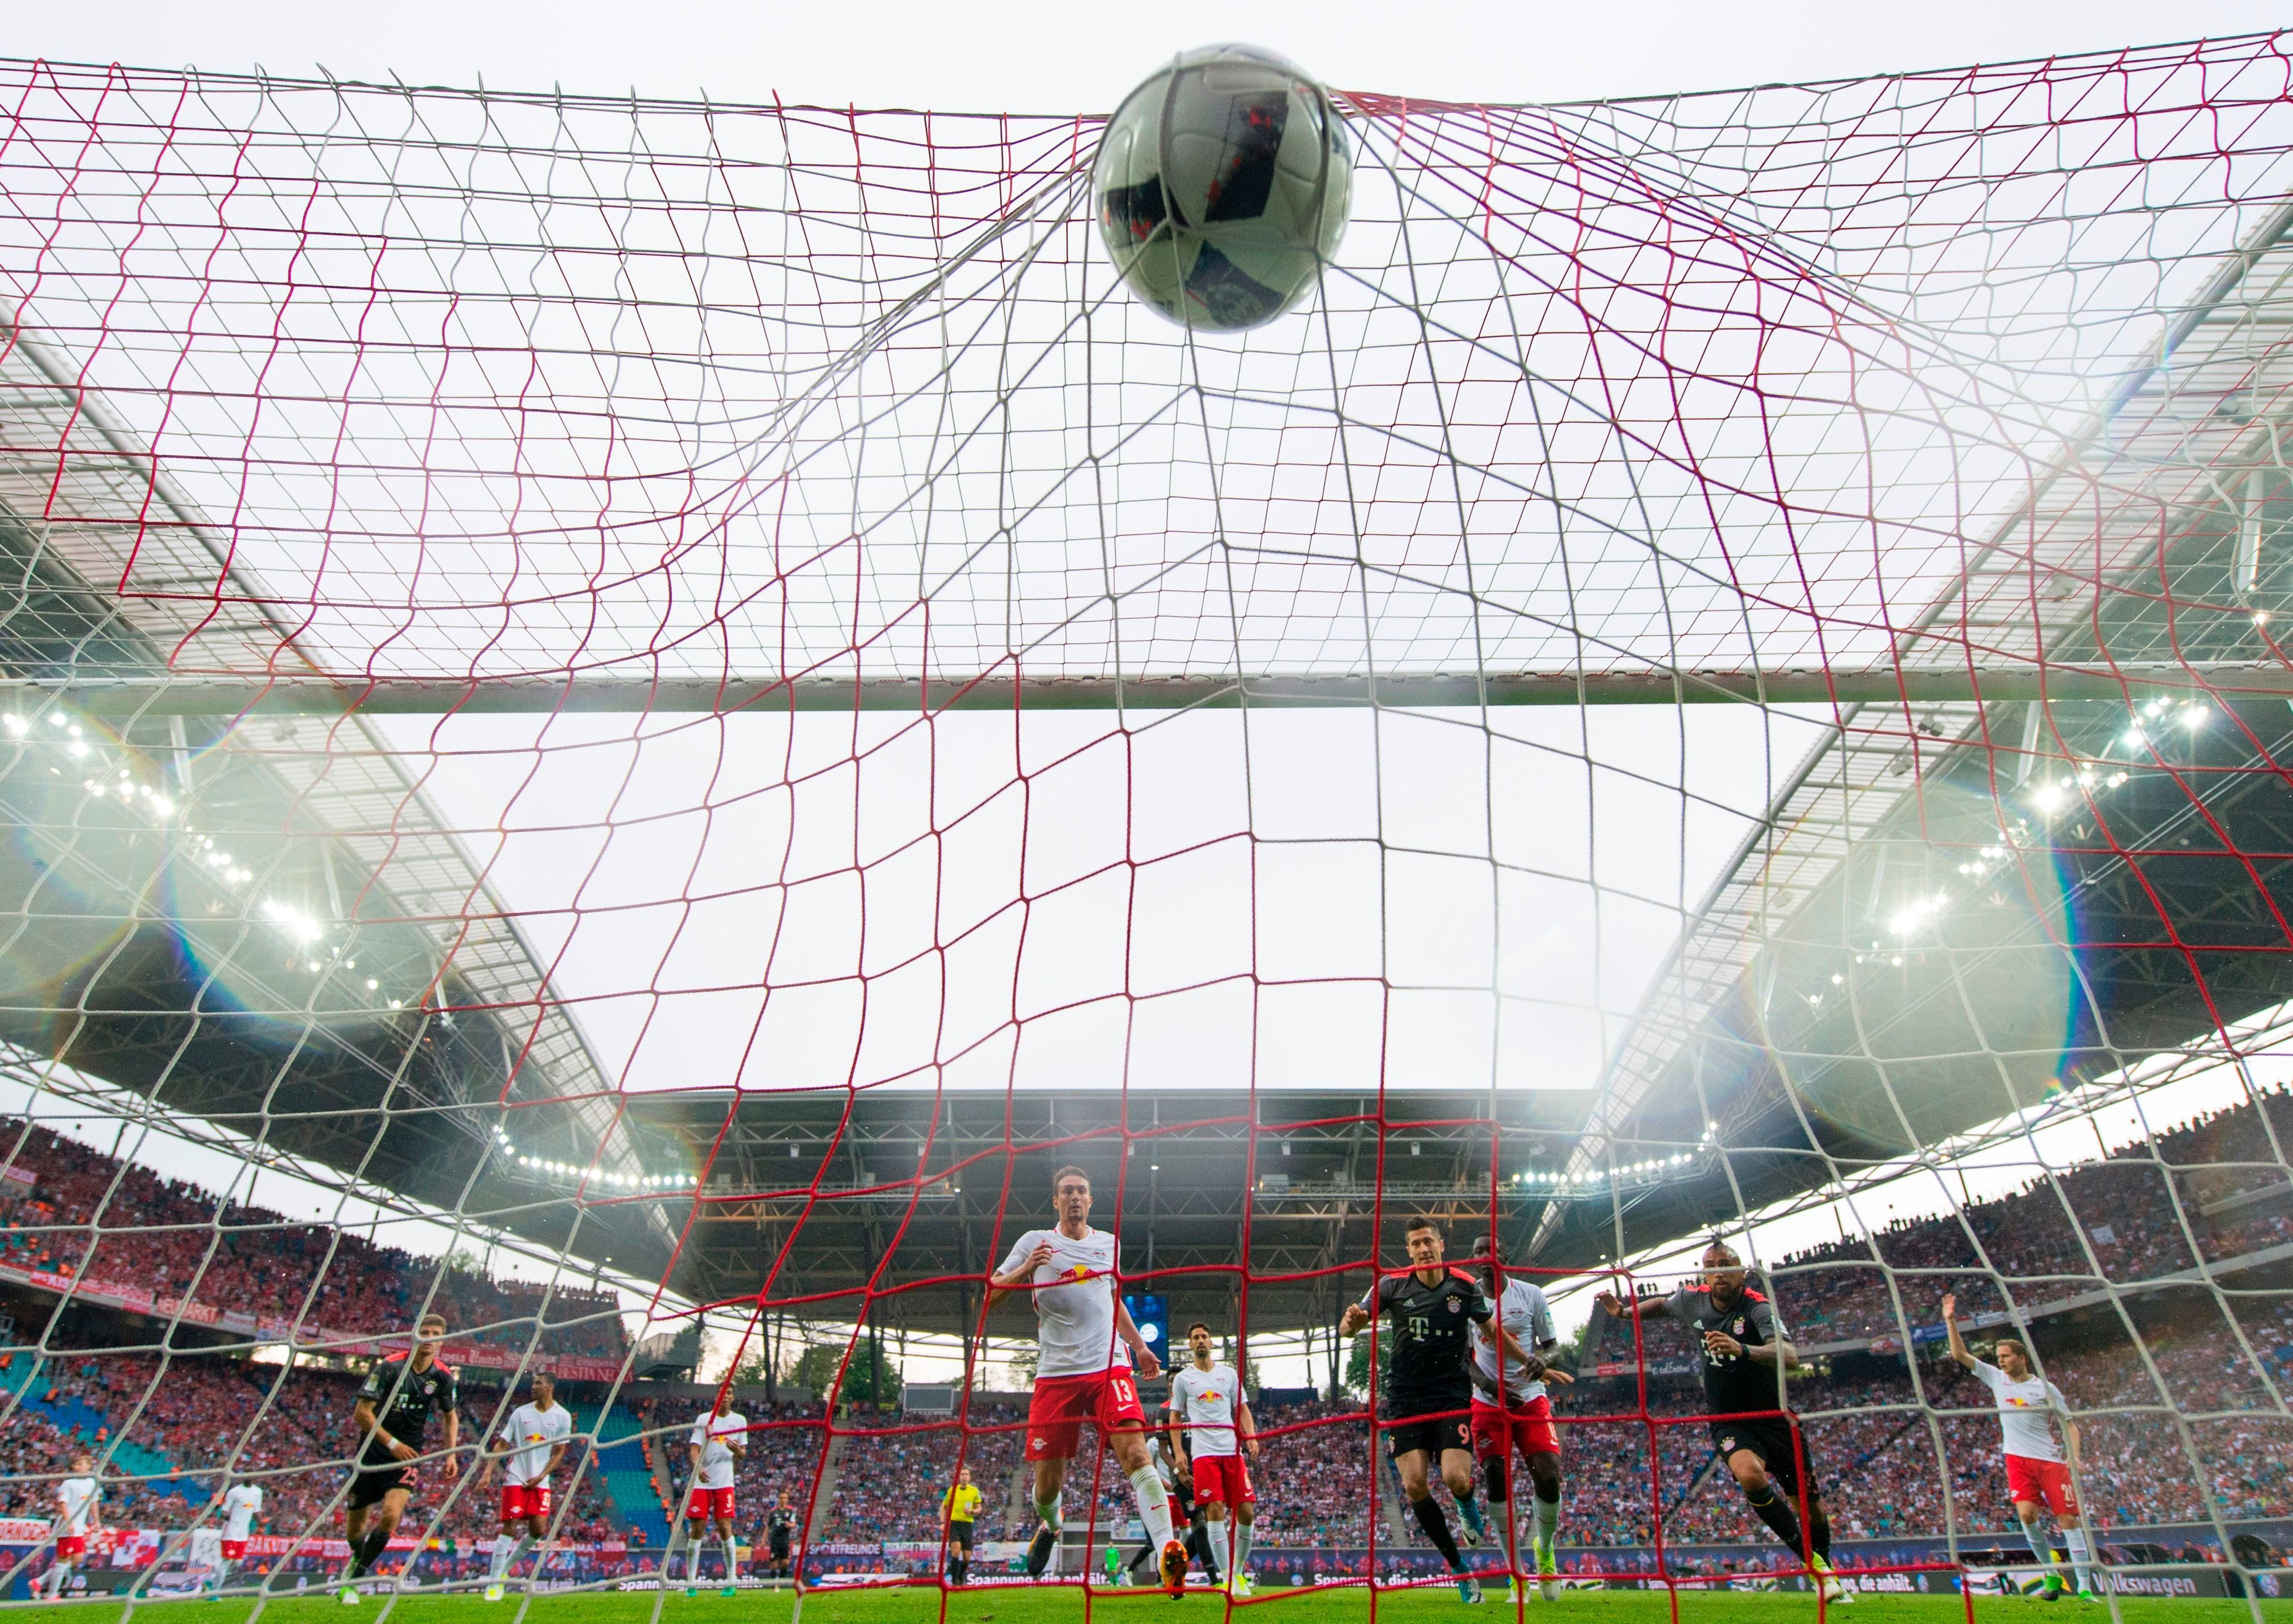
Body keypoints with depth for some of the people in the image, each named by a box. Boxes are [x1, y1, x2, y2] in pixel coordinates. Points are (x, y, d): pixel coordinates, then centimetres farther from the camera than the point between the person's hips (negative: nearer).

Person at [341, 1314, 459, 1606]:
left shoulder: (443, 1377, -4)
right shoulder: (390, 1368, -15)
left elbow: (451, 1416, 12)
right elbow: (362, 1412, -14)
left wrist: (451, 1454, 2)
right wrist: (392, 1443, -20)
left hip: (408, 1456, 1)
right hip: (372, 1453, -1)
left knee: (391, 1515, -19)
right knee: (356, 1522, 11)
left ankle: (353, 1581, 0)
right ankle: (359, 1559, 46)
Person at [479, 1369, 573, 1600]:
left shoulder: (562, 1416, 0)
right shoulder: (521, 1413, 3)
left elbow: (559, 1453, 2)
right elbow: (502, 1445, 5)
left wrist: (540, 1477, -8)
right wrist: (488, 1473, -5)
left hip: (540, 1482, 0)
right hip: (515, 1478, 0)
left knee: (539, 1529, -8)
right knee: (510, 1527, -7)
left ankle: (506, 1566, 15)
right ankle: (494, 1581, 3)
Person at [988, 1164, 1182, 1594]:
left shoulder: (1109, 1244, 15)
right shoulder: (1035, 1241, 5)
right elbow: (990, 1293, 4)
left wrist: (1139, 1345, 24)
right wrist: (1025, 1270, -14)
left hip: (1109, 1366, 1)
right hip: (1055, 1372, -1)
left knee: (1135, 1453, -20)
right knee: (1048, 1479, 3)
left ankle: (1167, 1551, -25)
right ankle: (1050, 1528, 37)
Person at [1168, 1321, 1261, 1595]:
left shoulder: (1229, 1375, 14)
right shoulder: (1182, 1378, 10)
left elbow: (1242, 1409, 16)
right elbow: (1175, 1418, 12)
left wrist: (1251, 1436, -1)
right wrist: (1178, 1454, 2)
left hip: (1233, 1451, 2)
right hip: (1203, 1453, -2)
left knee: (1246, 1512, -4)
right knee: (1215, 1509, -15)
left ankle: (1239, 1571, 14)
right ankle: (1228, 1576, -8)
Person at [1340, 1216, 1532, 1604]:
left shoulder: (1465, 1286, -2)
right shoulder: (1392, 1285, -4)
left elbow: (1494, 1330, 14)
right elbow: (1347, 1327, -5)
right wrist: (1352, 1321, -29)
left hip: (1452, 1395, -1)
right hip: (1406, 1398, 1)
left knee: (1456, 1479, -19)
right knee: (1414, 1485, -11)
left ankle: (1467, 1505, 22)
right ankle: (1458, 1567, 10)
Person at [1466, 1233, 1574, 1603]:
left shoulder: (1531, 1294, -2)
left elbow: (1552, 1342, 5)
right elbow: (1464, 1355, 6)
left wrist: (1540, 1359, -19)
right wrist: (1488, 1385, -12)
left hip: (1531, 1398, 0)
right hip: (1488, 1403, 1)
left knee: (1549, 1477, -11)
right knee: (1497, 1481, -9)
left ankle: (1545, 1549, 18)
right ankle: (1516, 1572, 4)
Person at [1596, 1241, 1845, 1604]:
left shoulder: (1758, 1308, -21)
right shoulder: (1692, 1300, -6)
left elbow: (1787, 1354, -40)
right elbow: (1662, 1305, 19)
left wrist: (1742, 1349, -55)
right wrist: (1622, 1311, 7)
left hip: (1775, 1418, -1)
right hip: (1729, 1422, 2)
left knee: (1810, 1505, 7)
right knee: (1750, 1475, -28)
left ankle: (1826, 1570, 39)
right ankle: (1812, 1561, -9)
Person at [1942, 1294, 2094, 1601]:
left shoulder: (2046, 1388, 2)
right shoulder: (1996, 1378, 7)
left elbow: (2069, 1424, 7)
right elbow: (1960, 1354, 4)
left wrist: (2074, 1456, -8)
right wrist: (1951, 1321, -5)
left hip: (2051, 1460, -1)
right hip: (2018, 1459, 1)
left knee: (2068, 1519, -4)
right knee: (2026, 1513, -15)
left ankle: (2085, 1586, 4)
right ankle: (2051, 1573, 2)